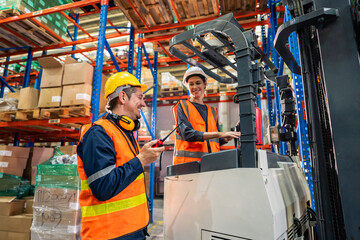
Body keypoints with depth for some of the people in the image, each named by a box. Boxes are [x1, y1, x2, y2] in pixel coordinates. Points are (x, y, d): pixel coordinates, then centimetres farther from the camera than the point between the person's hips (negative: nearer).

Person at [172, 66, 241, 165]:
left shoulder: (212, 111, 19)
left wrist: (229, 137, -3)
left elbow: (217, 141, 18)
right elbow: (187, 134, -11)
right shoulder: (182, 107, 5)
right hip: (188, 162, -4)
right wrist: (219, 134, -17)